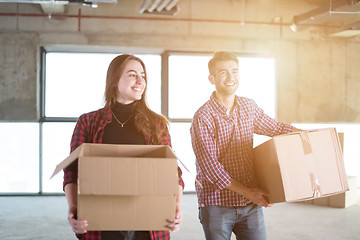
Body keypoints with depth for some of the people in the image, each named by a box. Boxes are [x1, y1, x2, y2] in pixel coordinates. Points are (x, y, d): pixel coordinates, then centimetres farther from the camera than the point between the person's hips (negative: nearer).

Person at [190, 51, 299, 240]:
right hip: (217, 205, -5)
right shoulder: (203, 117, -13)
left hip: (251, 204, 5)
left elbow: (274, 127, 24)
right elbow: (209, 166, -18)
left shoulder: (249, 107, 6)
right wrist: (246, 191, -20)